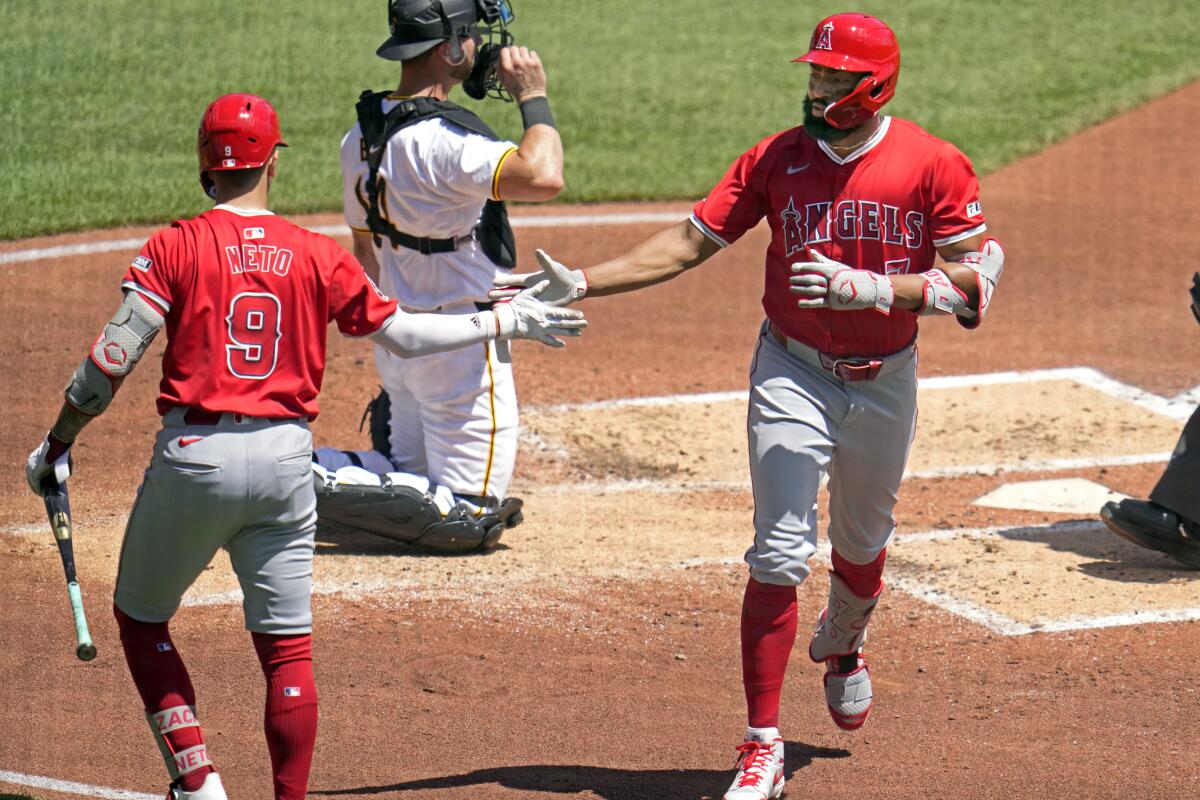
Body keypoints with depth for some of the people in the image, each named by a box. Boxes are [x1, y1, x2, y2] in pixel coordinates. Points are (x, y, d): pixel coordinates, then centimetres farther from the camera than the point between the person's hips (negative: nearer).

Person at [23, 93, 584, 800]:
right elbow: (405, 335, 7)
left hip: (194, 456, -2)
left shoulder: (175, 248, -4)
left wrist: (59, 444, 3)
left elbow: (112, 358, -9)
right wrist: (509, 321, 20)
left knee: (140, 616, 16)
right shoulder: (318, 257, 2)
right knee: (288, 646, 8)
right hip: (286, 459, 2)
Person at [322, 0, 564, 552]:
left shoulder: (361, 137, 5)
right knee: (470, 517, -2)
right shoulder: (442, 139, -24)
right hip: (463, 348, -9)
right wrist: (533, 98, -22)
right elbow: (543, 177, -38)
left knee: (408, 474, 22)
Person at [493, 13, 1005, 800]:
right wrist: (579, 283, -16)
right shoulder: (777, 159, -5)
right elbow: (691, 241, -6)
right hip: (794, 373, -1)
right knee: (781, 556, -10)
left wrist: (871, 287, -25)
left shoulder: (932, 165, -10)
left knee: (863, 542, 21)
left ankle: (842, 647, 55)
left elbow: (977, 276, -13)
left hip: (886, 380, 1)